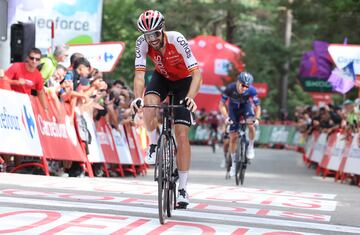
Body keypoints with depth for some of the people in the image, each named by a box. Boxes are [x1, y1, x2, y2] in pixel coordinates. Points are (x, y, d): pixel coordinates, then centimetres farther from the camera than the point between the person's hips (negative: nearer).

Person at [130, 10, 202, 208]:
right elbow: (139, 74, -29)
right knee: (149, 102, -34)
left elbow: (197, 72, -37)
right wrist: (137, 98, -48)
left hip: (183, 80, -2)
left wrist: (190, 97, -54)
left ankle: (183, 188, -4)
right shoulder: (142, 43, -26)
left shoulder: (177, 40, -34)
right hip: (162, 77, 2)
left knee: (181, 134, -11)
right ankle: (153, 146, -9)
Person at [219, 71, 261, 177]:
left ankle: (250, 147, -8)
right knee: (233, 137, -3)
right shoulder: (230, 88, -32)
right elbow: (221, 105, -25)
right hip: (233, 109, 0)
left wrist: (257, 118, -38)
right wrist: (226, 117, -40)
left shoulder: (251, 90, -30)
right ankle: (234, 163, 9)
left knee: (251, 124, -32)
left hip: (245, 106, 0)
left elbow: (257, 106, -21)